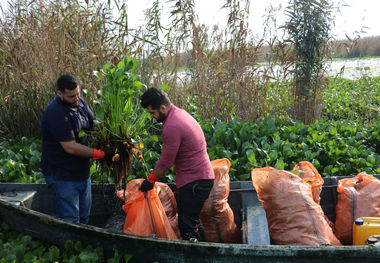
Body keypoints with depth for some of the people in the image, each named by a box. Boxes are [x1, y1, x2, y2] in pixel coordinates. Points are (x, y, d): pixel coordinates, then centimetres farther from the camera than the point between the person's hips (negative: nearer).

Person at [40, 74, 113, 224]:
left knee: (84, 216, 19)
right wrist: (101, 154, -23)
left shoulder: (80, 103, 2)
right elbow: (71, 147, -26)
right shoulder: (55, 113, -24)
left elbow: (94, 123, 16)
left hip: (82, 171, 8)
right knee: (70, 220, -2)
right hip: (62, 176, -8)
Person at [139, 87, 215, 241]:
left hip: (194, 181, -11)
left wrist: (150, 180, -1)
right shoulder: (179, 113, 9)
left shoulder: (171, 127, -23)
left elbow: (165, 162, -16)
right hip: (202, 176, 11)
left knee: (187, 227, -6)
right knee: (192, 221, 21)